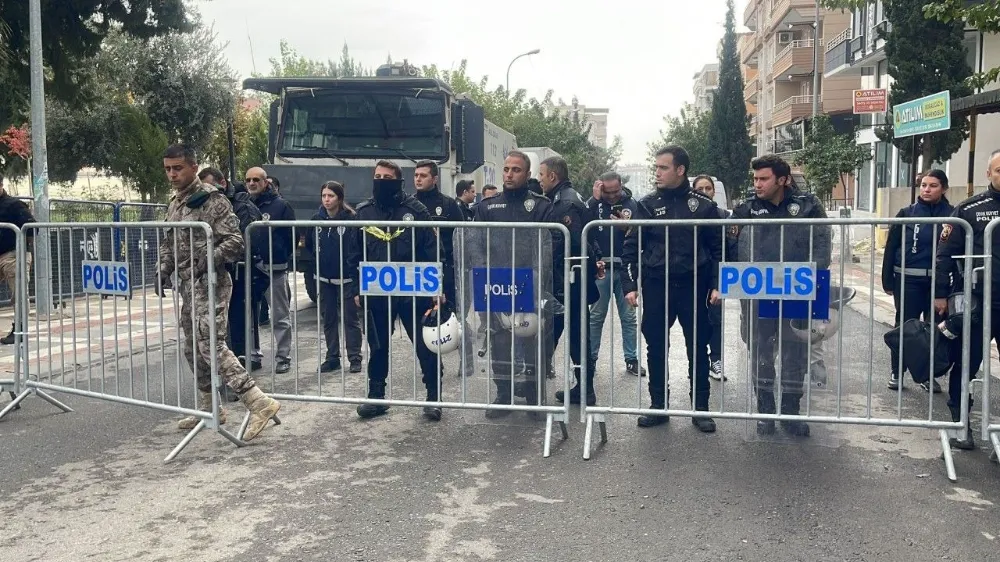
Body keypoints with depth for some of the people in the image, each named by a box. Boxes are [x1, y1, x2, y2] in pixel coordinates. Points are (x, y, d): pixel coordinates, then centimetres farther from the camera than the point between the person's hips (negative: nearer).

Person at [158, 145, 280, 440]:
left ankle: (259, 402, -20)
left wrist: (208, 259, -25)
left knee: (211, 345, -18)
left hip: (210, 283, -9)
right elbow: (168, 243, 23)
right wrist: (164, 270, 9)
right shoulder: (174, 203, 15)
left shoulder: (212, 200, -10)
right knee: (193, 349, 14)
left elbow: (235, 241, -15)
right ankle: (209, 407, 27)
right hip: (188, 286, 9)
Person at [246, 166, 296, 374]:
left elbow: (292, 236, -4)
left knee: (280, 317, 2)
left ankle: (283, 358, 9)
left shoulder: (280, 206, -2)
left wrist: (282, 258, -7)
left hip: (274, 270, -4)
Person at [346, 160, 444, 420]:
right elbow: (353, 254, 10)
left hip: (413, 291, -3)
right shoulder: (363, 212, 6)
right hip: (376, 293, 3)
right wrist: (355, 289, 6)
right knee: (378, 347, 13)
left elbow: (432, 251, -4)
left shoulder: (415, 210, -3)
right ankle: (376, 397, 26)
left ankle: (433, 398, 15)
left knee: (426, 345, 3)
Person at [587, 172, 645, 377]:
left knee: (629, 317, 8)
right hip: (600, 268, -1)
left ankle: (632, 360, 15)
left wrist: (628, 227, -19)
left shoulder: (631, 204, 1)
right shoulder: (594, 203, 0)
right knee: (596, 316, 8)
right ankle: (590, 358, 16)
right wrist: (595, 199, -19)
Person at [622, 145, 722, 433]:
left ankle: (700, 408, 16)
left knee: (697, 348, 5)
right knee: (656, 347, 7)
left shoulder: (704, 205, 2)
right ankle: (658, 405, 20)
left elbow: (716, 249, 6)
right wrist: (630, 285, -6)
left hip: (693, 286, -1)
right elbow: (631, 248, 3)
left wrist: (716, 285, -3)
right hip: (656, 286, 1)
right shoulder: (647, 205, 3)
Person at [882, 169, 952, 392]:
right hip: (908, 279, -1)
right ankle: (895, 373, 16)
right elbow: (891, 248, 2)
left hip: (939, 281, 1)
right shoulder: (907, 213, 2)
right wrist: (887, 281, -2)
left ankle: (929, 375, 20)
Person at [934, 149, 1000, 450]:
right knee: (966, 366, 8)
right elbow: (946, 254, -1)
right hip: (975, 304, -2)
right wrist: (941, 294, -5)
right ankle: (960, 423, 22)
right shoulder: (968, 209, -1)